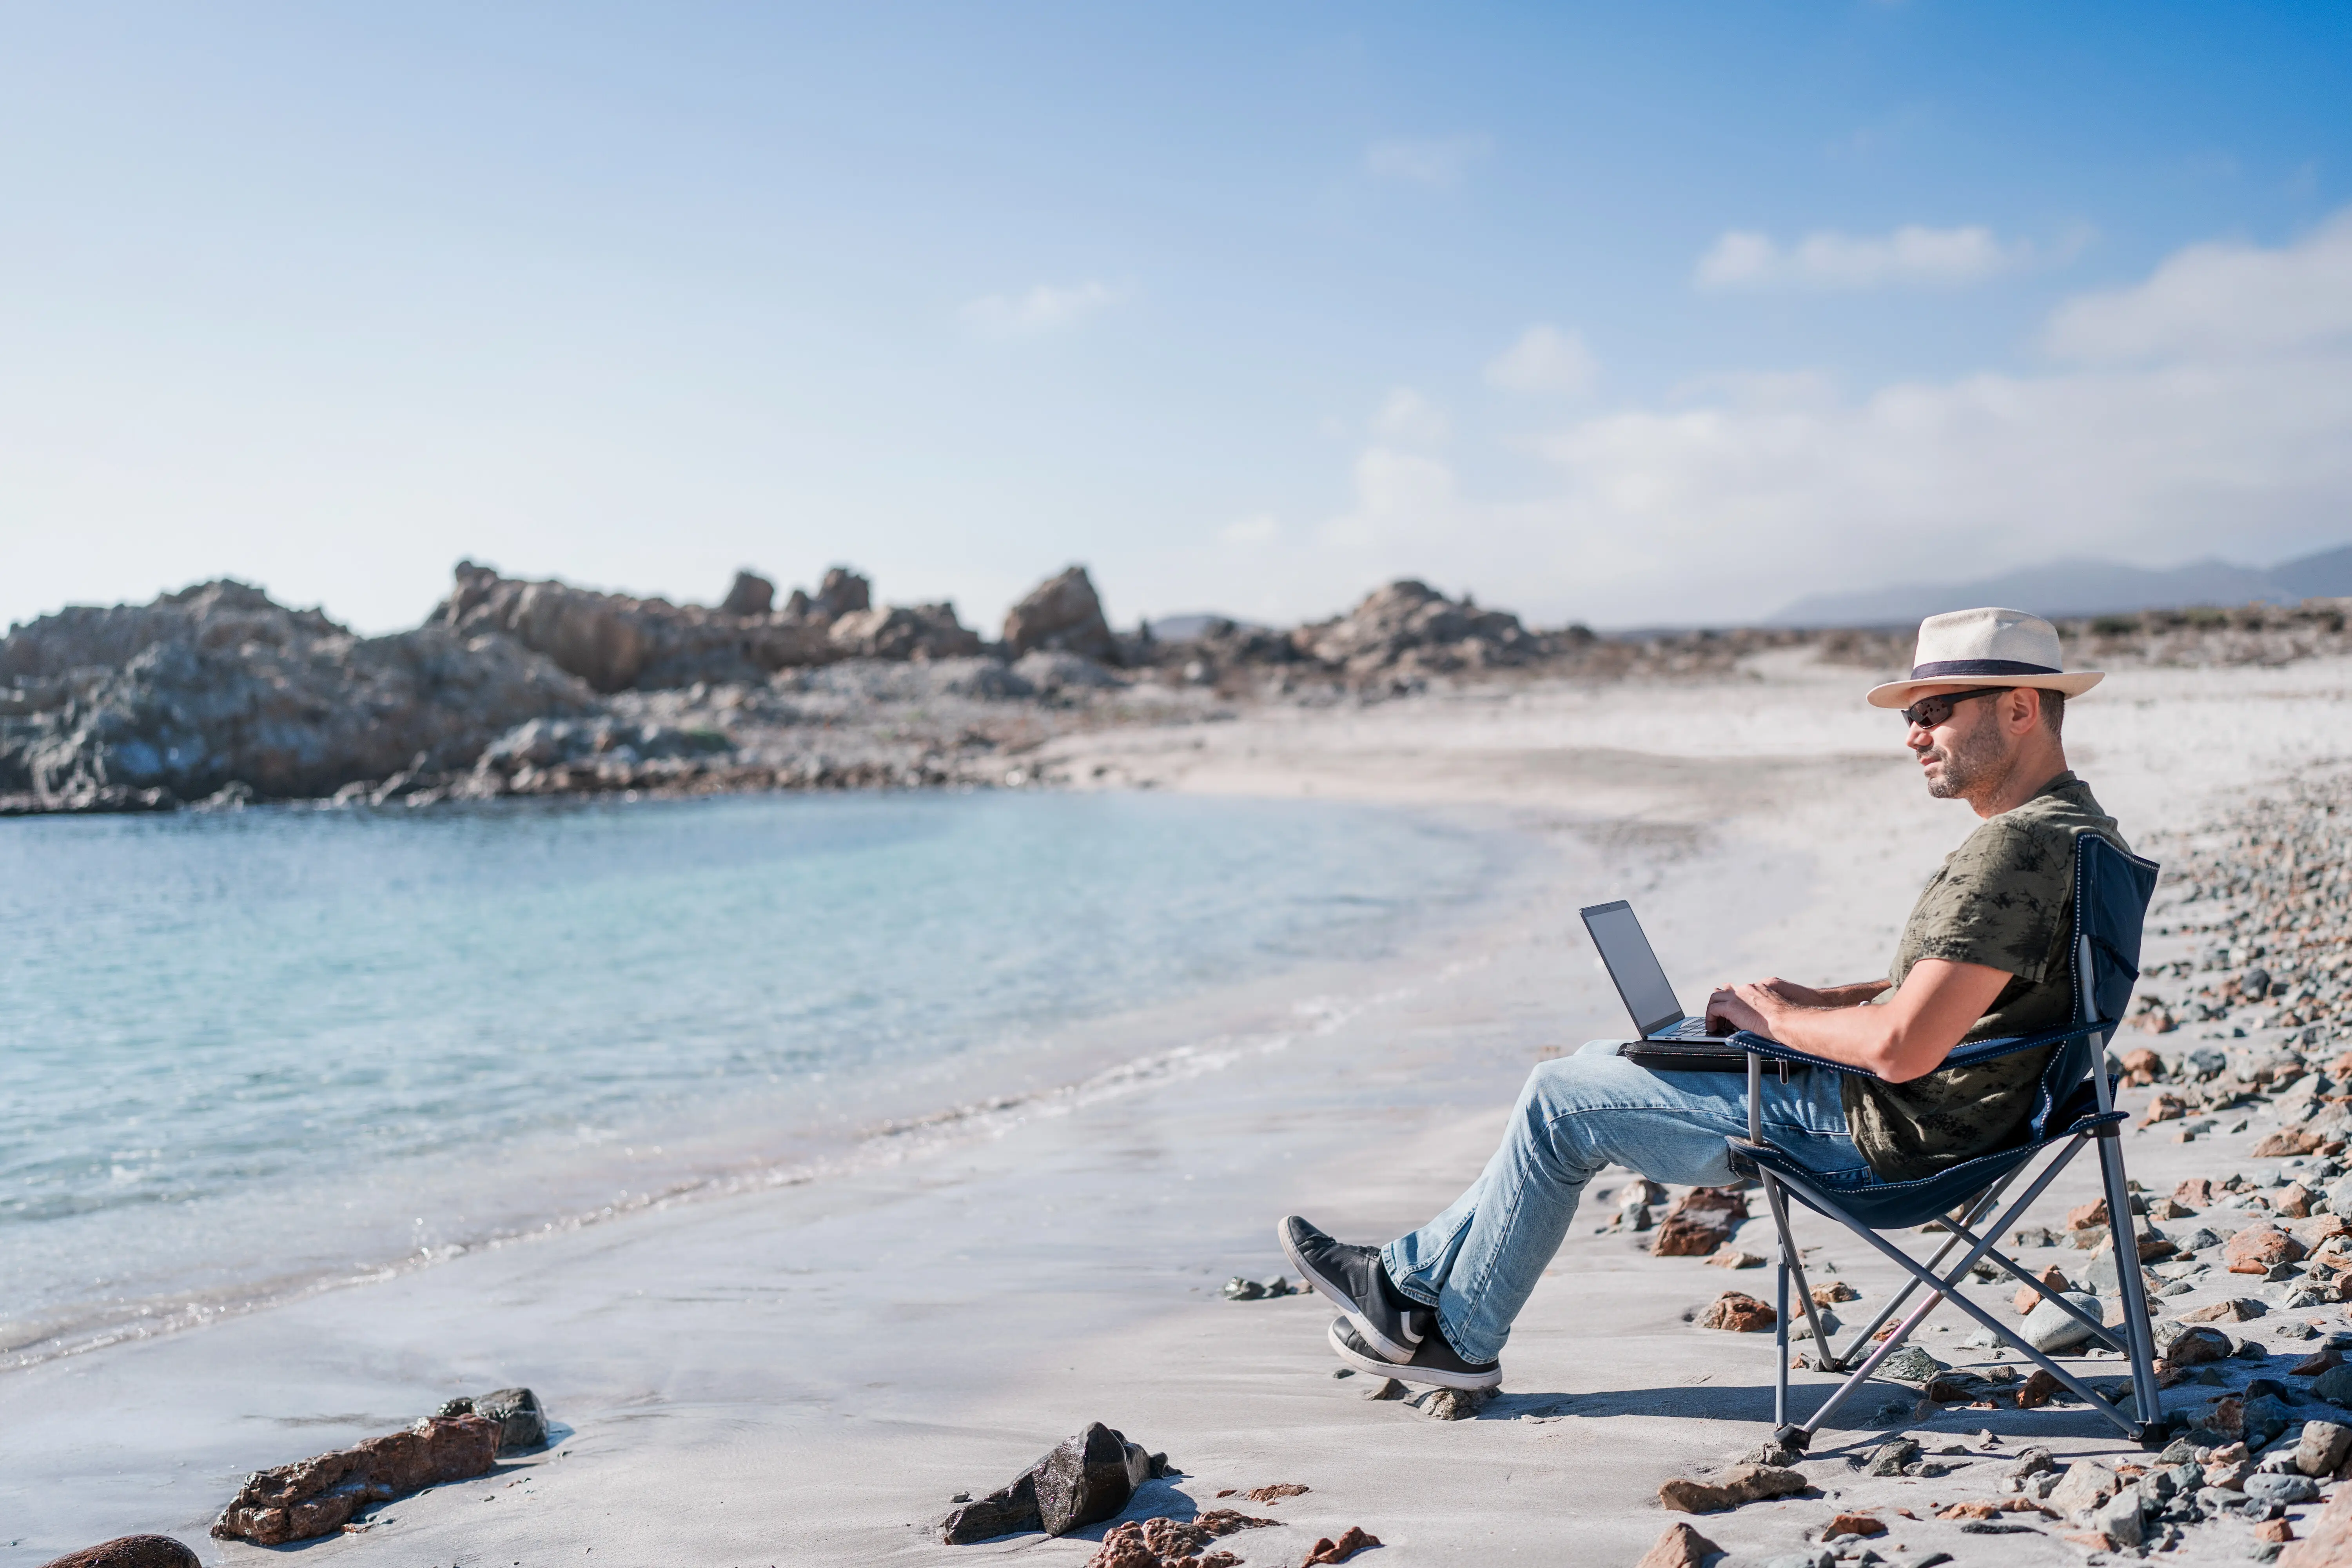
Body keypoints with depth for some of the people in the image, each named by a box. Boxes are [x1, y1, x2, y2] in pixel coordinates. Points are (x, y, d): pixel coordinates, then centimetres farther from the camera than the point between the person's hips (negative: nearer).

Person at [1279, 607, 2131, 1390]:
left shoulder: (2019, 849, -25)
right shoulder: (2065, 821, 9)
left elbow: (1902, 1047, -32)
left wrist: (1779, 1018, -14)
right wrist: (1818, 999, 8)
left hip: (1877, 1132, -11)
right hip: (1923, 1107, 11)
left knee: (1558, 1101, 0)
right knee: (1610, 1062, 18)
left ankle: (1457, 1336, 19)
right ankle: (1414, 1272, 24)